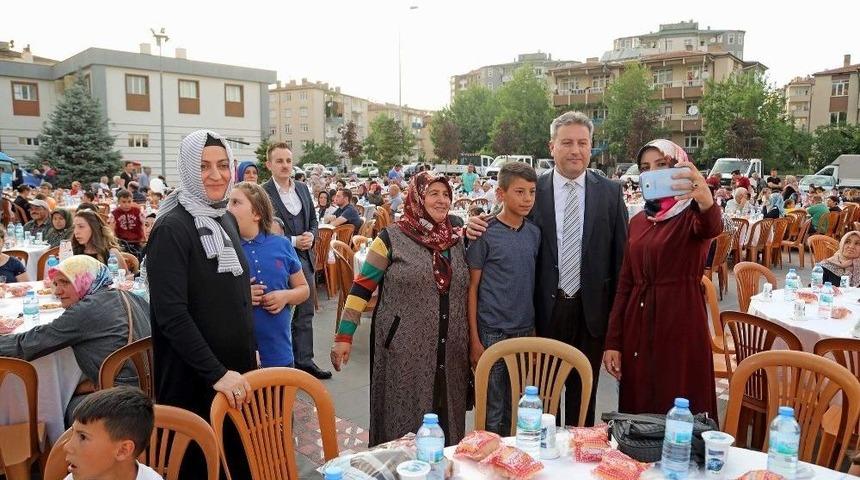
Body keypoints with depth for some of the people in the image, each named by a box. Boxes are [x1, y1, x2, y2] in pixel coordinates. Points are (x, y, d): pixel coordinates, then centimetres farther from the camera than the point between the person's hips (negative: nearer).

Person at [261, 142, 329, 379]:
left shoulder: (302, 188, 9)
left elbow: (313, 220, 15)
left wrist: (311, 235, -6)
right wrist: (293, 241, -19)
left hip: (305, 259, 6)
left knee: (305, 315, 14)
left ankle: (304, 360, 26)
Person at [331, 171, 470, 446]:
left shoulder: (457, 240, 8)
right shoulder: (392, 238, -6)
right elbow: (361, 287, -6)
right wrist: (344, 335, -9)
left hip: (450, 353, 5)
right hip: (403, 350, -4)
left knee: (446, 422, 15)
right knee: (403, 423, 6)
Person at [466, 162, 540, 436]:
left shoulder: (534, 233, 5)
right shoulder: (485, 235, -9)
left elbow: (533, 282, 12)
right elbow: (472, 288, -7)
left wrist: (535, 327, 10)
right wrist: (474, 340, -10)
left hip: (525, 330, 5)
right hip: (492, 331, -5)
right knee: (492, 408, 5)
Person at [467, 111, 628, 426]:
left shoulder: (611, 192, 2)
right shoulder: (534, 190, -1)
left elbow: (620, 252, 3)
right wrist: (479, 229, -16)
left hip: (591, 309, 1)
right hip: (545, 309, -1)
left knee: (583, 394, 14)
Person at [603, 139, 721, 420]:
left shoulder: (692, 215, -4)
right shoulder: (637, 221, 11)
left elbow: (711, 229, -30)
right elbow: (625, 284, 10)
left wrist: (707, 202, -53)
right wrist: (612, 342, 6)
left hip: (681, 324, -5)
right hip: (637, 326, 5)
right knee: (637, 411, 12)